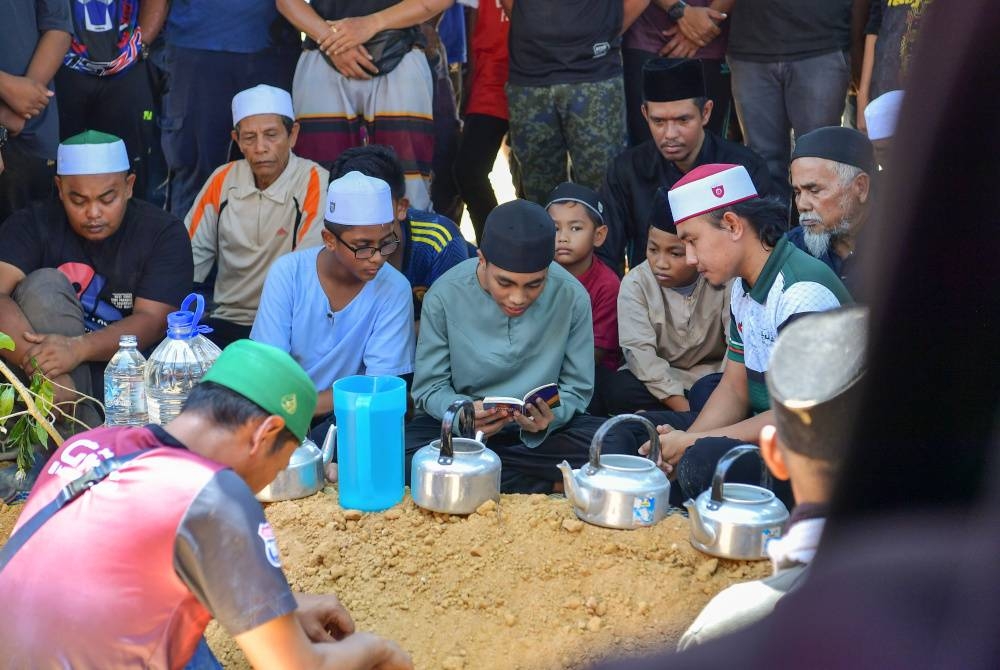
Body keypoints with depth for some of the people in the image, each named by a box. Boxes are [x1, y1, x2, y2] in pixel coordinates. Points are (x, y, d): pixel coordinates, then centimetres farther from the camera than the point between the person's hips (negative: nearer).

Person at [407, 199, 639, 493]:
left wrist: (550, 417, -26)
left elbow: (576, 389, -3)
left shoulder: (572, 297, -11)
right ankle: (543, 486, -18)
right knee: (399, 454, -32)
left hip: (543, 433, 0)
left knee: (619, 446, -27)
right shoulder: (444, 296, -13)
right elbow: (429, 387, -6)